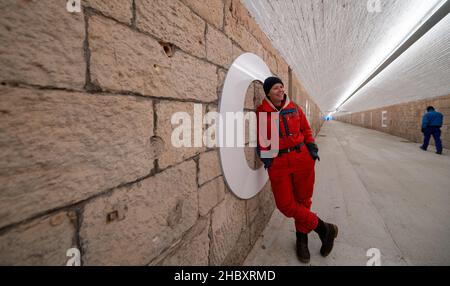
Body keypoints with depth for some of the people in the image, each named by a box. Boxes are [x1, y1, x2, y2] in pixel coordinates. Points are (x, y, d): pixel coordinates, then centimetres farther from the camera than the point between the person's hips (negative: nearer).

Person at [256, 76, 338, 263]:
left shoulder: (294, 108, 6)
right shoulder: (261, 112, -1)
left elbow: (306, 130, 15)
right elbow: (261, 137, 5)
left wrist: (311, 145, 2)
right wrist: (264, 154, -7)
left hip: (302, 158, 2)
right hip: (278, 163, -1)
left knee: (302, 200, 9)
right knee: (285, 204, -3)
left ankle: (302, 239, 31)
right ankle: (323, 228, 18)